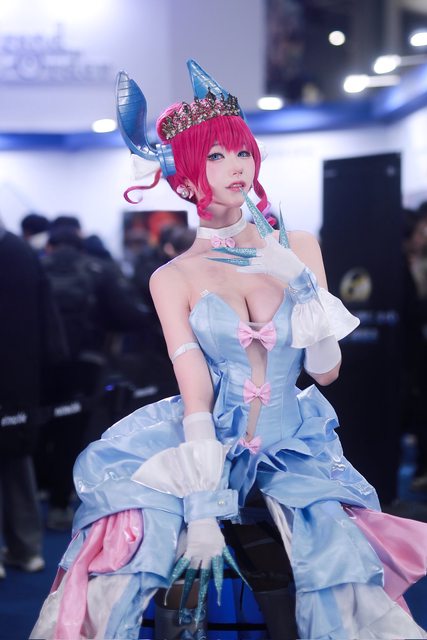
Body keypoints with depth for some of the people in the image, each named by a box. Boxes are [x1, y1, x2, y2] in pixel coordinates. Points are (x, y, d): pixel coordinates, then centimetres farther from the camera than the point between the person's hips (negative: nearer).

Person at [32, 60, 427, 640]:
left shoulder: (297, 247, 5)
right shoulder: (173, 279, 1)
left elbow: (326, 371, 2)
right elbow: (194, 387, -10)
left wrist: (300, 284, -13)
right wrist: (200, 508, -21)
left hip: (295, 451, 2)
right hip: (208, 449, -1)